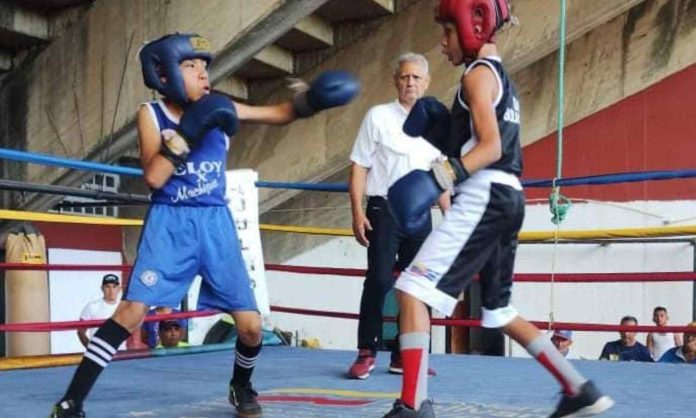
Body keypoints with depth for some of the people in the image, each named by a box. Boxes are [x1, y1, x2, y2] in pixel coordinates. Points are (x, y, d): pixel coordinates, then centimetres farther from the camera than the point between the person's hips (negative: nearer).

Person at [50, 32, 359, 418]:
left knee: (251, 325, 0)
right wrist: (189, 130, -22)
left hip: (216, 223, 3)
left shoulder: (218, 107, 3)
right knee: (132, 310, -16)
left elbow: (279, 114, 6)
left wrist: (310, 97, -13)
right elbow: (153, 177, -16)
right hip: (169, 223, -3)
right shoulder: (151, 114, -4)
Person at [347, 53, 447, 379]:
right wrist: (357, 212, -11)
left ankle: (402, 356, 16)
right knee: (379, 281, -10)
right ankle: (366, 353, 1)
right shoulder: (378, 116, 0)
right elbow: (359, 167, -2)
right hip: (384, 210, -4)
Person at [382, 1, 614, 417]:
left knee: (413, 289, -13)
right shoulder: (502, 78, 23)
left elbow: (491, 147, -17)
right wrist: (449, 134, 19)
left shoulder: (479, 73, -5)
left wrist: (443, 175, -29)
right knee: (500, 311, 20)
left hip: (484, 198, -10)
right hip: (507, 199, 10)